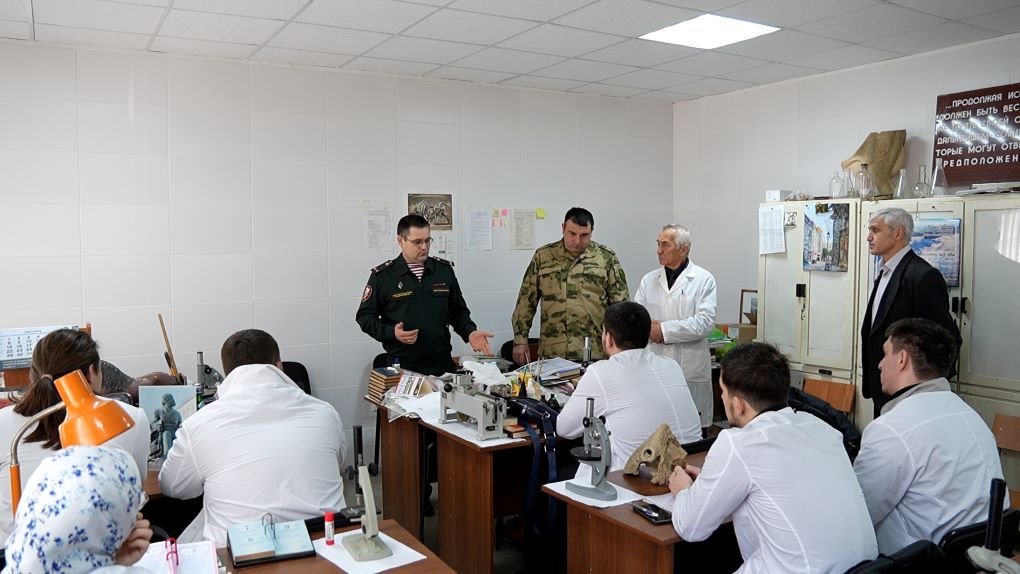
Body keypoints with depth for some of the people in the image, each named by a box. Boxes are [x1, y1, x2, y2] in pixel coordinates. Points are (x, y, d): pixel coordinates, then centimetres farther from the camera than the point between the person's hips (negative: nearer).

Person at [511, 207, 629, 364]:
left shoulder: (606, 258, 3)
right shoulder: (542, 256, 6)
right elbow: (526, 301, 8)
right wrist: (520, 340, 3)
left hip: (595, 353, -1)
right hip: (551, 353, 1)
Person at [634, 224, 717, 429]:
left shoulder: (703, 280, 0)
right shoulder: (648, 280, 12)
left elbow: (705, 322, -11)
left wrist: (665, 330, -12)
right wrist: (650, 329, -14)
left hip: (690, 368, -3)